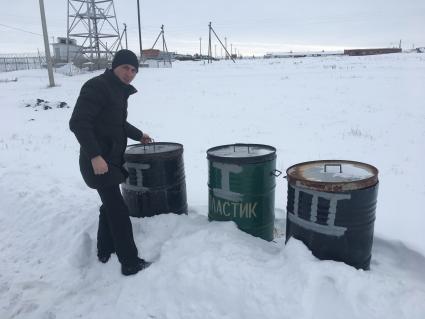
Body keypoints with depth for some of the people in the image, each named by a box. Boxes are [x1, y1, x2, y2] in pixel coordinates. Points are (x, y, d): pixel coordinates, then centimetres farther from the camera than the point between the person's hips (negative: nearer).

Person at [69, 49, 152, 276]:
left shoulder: (119, 91, 13)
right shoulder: (97, 87, -16)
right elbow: (78, 123, -23)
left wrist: (138, 135, 32)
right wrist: (95, 156, -29)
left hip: (111, 158, 10)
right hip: (98, 161, -10)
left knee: (110, 205, 19)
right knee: (119, 212, -6)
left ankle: (105, 252, 34)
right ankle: (130, 263, 3)